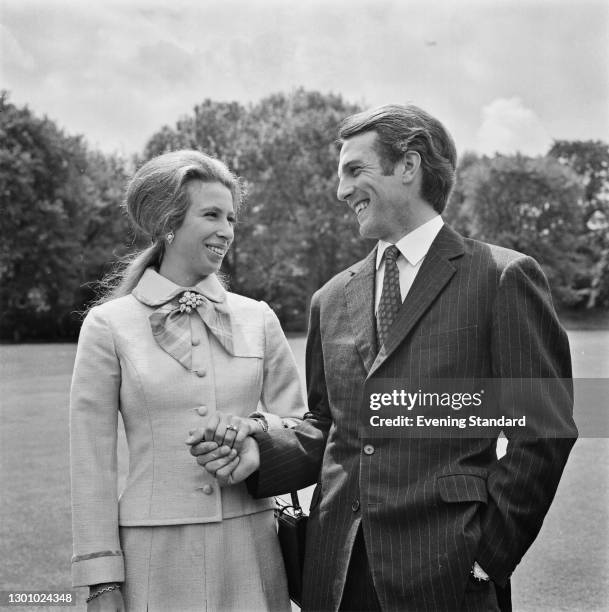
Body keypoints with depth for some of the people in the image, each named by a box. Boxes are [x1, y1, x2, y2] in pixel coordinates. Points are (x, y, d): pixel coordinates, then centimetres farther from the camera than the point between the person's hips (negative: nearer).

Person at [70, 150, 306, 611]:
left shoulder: (259, 319, 5)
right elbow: (93, 463, -2)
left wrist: (257, 427, -11)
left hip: (251, 548, 3)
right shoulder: (108, 325, -3)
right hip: (156, 556, -2)